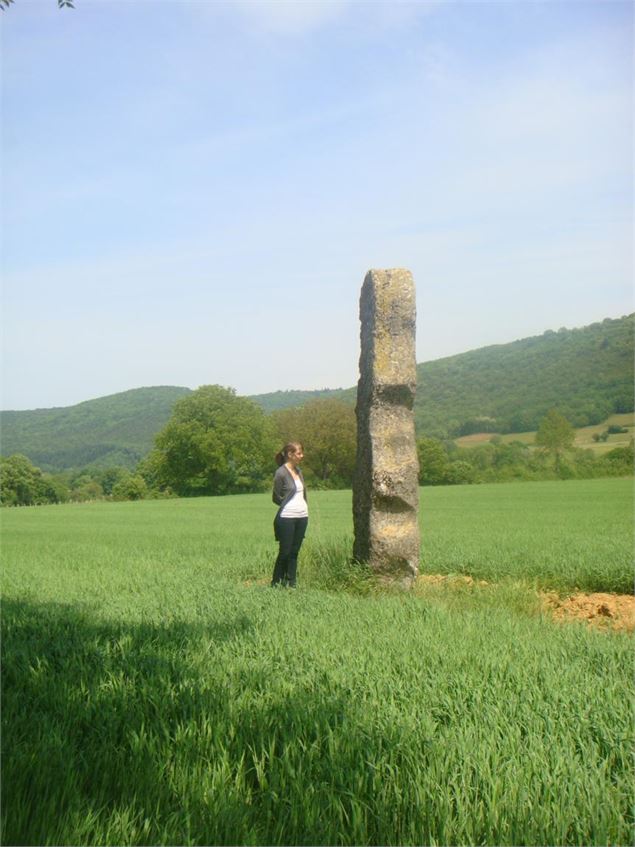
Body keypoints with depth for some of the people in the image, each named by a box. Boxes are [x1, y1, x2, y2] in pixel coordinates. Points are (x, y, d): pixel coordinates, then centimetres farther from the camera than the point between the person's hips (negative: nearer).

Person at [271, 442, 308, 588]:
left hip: (302, 516, 6)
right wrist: (289, 506, -1)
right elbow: (276, 498, -7)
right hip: (287, 517, -6)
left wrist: (304, 506, 7)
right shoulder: (281, 473, -10)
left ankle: (291, 583, 14)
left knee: (294, 551, 8)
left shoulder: (298, 471, 12)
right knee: (285, 552, -1)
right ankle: (276, 583, 11)